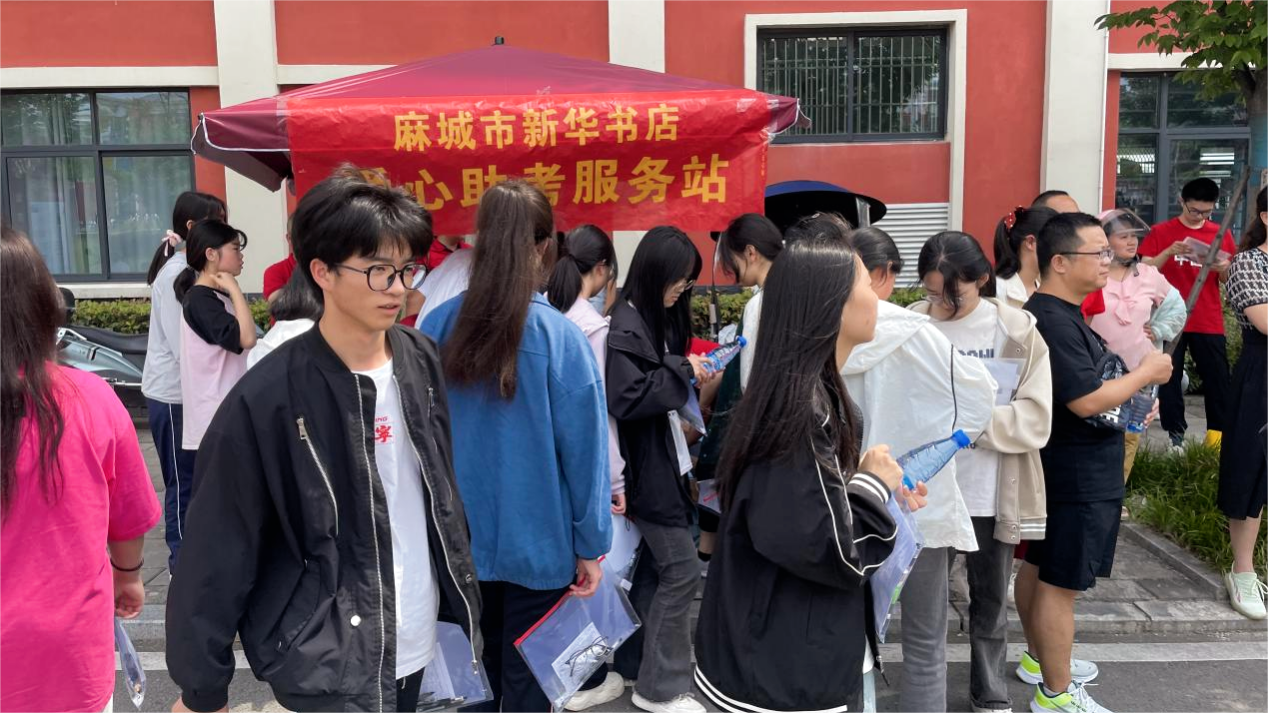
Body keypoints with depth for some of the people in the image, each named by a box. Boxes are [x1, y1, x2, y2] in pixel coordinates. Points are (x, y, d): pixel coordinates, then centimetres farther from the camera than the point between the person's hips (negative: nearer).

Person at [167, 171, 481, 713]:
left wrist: (461, 596, 14)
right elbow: (218, 554, -11)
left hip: (420, 642, 5)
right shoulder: (267, 399, -18)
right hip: (326, 660, -5)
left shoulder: (423, 361, -1)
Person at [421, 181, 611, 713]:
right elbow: (583, 451, -14)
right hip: (536, 544, -3)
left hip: (459, 541, 4)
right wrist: (590, 545, -2)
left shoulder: (438, 327, -7)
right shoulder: (560, 338, -18)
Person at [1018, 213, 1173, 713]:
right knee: (1062, 582, 0)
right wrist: (1147, 373, -13)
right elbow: (1086, 401, -26)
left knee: (1039, 567, 20)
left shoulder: (1060, 313, 9)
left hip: (1062, 468, 11)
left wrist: (1135, 392, 11)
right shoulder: (1054, 321, -24)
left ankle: (1039, 659, 37)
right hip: (1078, 477, -11)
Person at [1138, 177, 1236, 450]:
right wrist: (1169, 252, -23)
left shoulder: (1221, 234, 8)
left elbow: (1228, 281, 12)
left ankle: (1219, 433, 14)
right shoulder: (1161, 232, 0)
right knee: (1169, 378, 2)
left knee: (1218, 378, 3)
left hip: (1209, 322, 2)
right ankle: (1175, 434, 11)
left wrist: (1224, 269, -11)